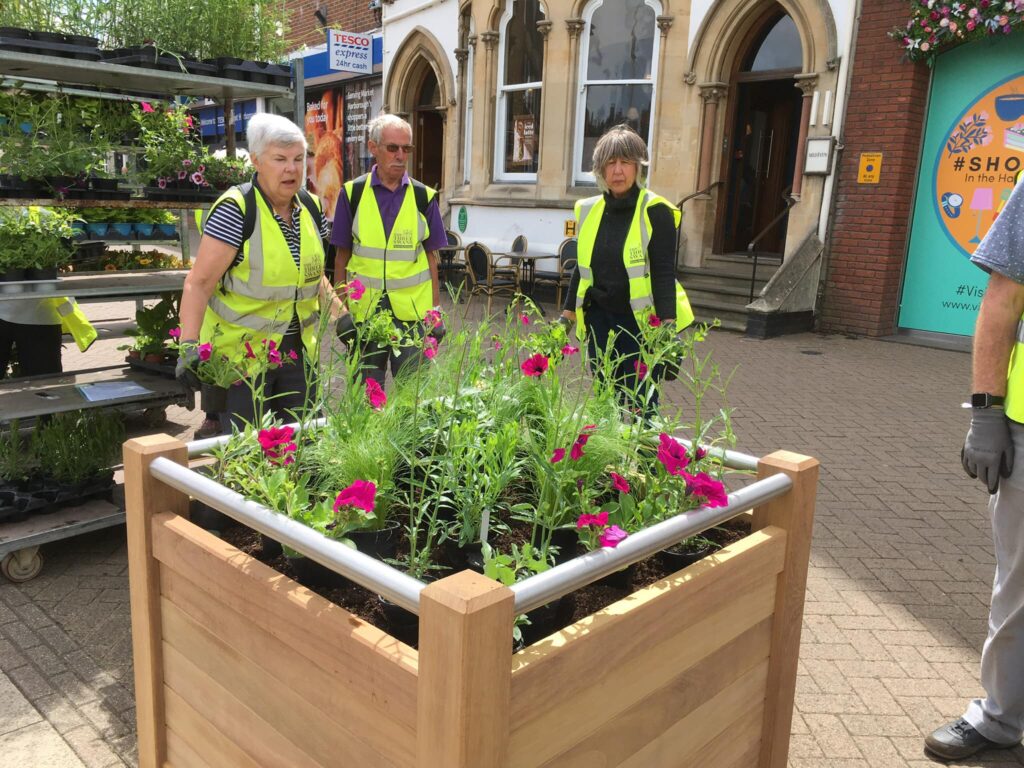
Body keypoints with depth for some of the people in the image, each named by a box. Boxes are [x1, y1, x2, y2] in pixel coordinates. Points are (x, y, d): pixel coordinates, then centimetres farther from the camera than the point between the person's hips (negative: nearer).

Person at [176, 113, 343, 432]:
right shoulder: (235, 209, -15)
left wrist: (339, 314, 4)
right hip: (240, 355, -5)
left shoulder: (310, 207, 4)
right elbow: (199, 283, -18)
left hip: (298, 352, 6)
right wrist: (189, 345, -29)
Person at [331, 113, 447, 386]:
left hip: (411, 309, 0)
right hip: (362, 308, 0)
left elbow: (431, 256, 6)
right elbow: (342, 255, 5)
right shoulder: (353, 193, 1)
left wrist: (436, 309, 3)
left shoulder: (423, 197, 2)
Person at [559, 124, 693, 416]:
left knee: (641, 404, -5)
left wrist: (667, 326, -19)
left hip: (641, 321, -5)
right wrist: (568, 313, 14)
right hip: (600, 318, 5)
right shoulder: (588, 210, 8)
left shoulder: (655, 212, -8)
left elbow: (664, 272, -11)